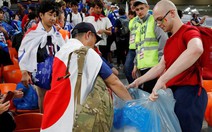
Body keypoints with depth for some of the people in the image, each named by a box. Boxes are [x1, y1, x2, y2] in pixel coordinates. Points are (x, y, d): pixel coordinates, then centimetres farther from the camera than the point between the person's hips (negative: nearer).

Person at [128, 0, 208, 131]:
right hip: (172, 92, 9)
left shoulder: (189, 31, -12)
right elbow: (161, 66, 23)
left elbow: (196, 50, -36)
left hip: (189, 92, -9)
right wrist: (139, 81, 15)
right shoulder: (170, 40, 20)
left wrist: (162, 80, -39)